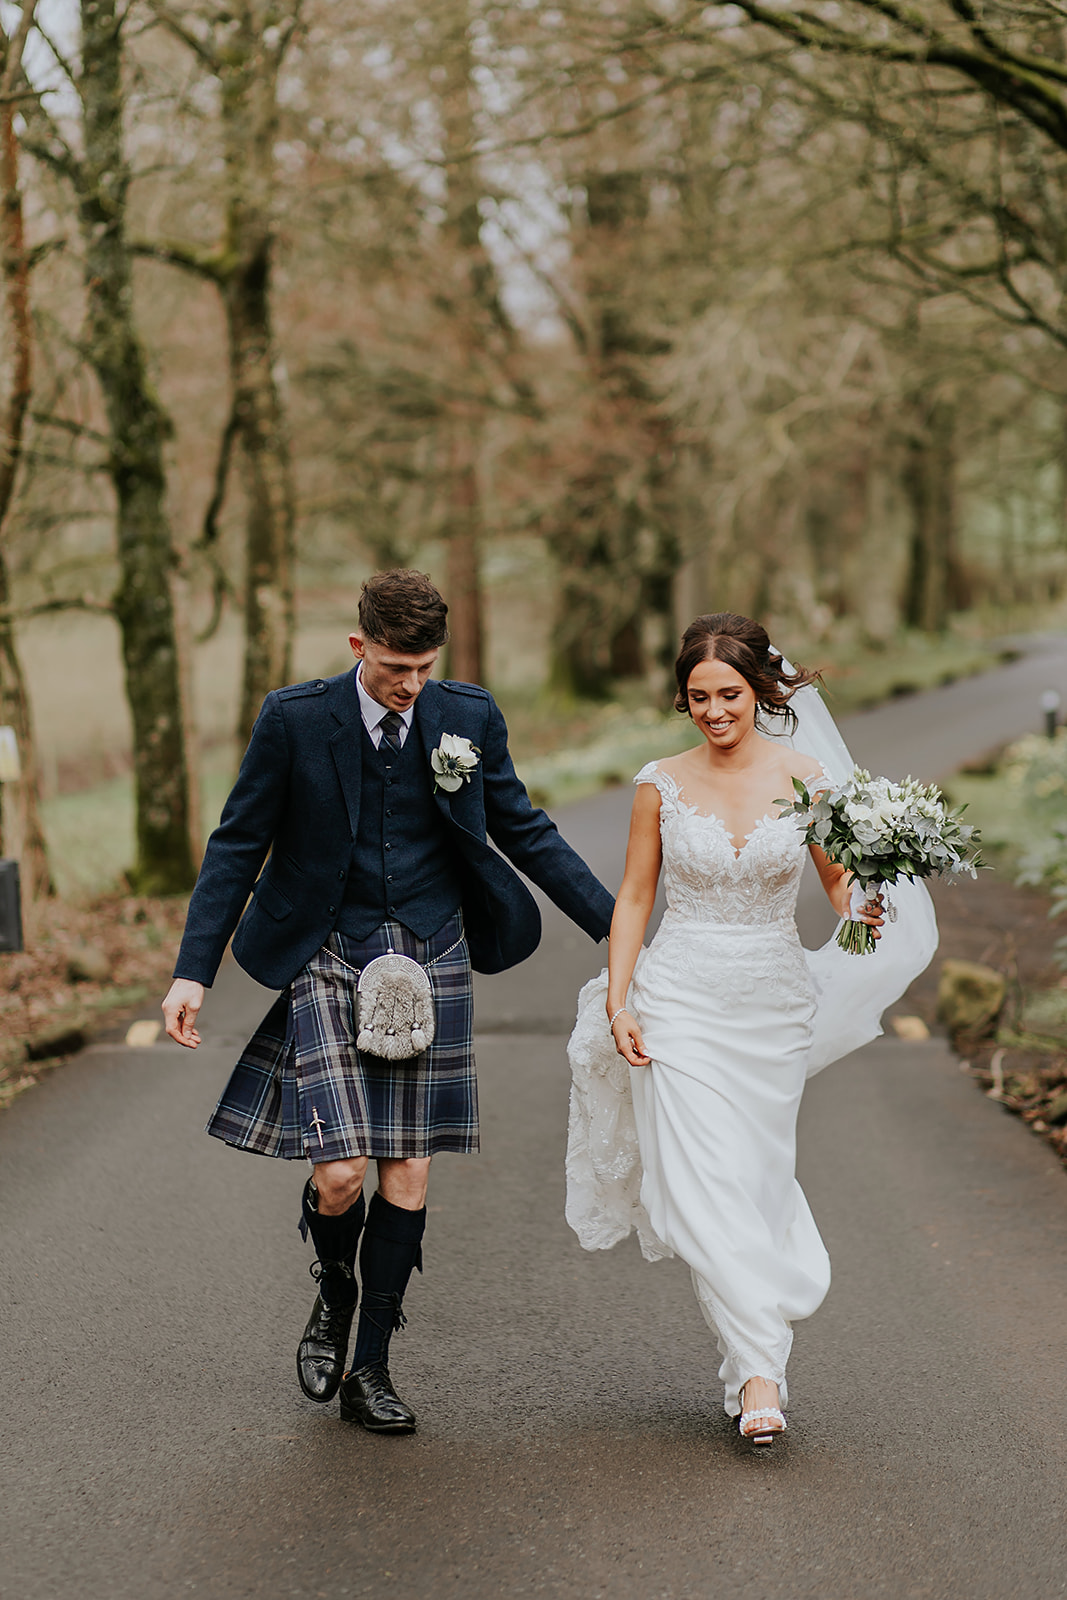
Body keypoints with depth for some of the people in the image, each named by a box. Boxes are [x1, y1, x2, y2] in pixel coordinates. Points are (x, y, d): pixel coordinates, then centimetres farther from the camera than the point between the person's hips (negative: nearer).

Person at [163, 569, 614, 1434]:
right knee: (340, 1174, -11)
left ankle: (370, 1366, 18)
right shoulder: (295, 719, -7)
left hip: (431, 957, 2)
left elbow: (525, 830, 9)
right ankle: (334, 1293, 24)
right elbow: (239, 844, -1)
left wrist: (618, 928, 7)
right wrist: (193, 971, -6)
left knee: (408, 1171, 3)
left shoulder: (468, 714, 0)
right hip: (330, 959, -2)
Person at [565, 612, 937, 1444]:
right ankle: (762, 1364, -7)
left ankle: (752, 1356, 20)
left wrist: (864, 910, -19)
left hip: (774, 1003, 0)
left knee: (756, 1180, 5)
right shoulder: (661, 785, -1)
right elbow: (634, 898, 5)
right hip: (680, 997, 0)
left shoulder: (805, 776, -2)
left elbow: (840, 878, 4)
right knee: (700, 1184, -10)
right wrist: (617, 1002, -4)